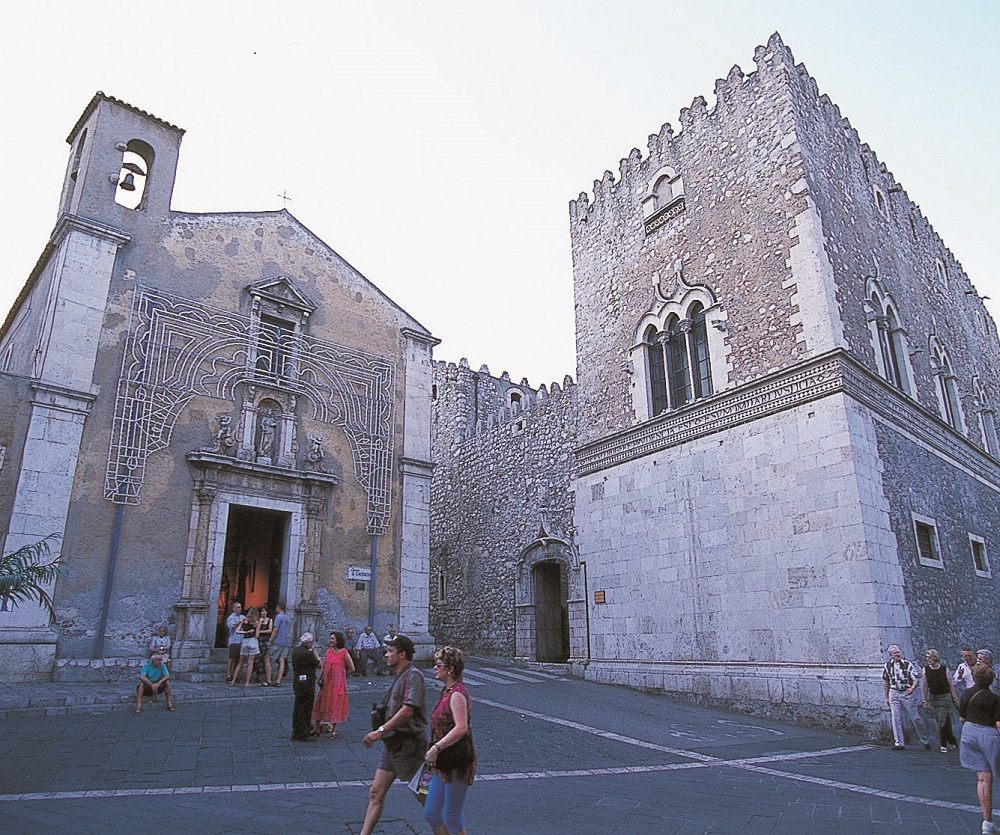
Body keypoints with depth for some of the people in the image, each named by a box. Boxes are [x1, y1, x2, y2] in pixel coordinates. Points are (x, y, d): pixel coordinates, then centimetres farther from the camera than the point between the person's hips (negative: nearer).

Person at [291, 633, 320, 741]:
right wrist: (314, 653, -3)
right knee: (306, 709, 2)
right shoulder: (308, 653, -22)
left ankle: (296, 733, 28)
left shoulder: (295, 651, 4)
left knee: (297, 708, 18)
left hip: (297, 682, 9)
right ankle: (303, 735, 9)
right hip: (307, 683, -9)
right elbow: (318, 664, -12)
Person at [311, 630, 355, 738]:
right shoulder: (328, 650, 4)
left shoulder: (344, 653, -9)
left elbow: (352, 669, -3)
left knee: (335, 705, 5)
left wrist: (341, 675, 6)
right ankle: (317, 728, 20)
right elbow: (323, 666, 7)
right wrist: (321, 677, -2)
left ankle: (333, 730, 18)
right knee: (321, 704, 8)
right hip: (326, 682, 4)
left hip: (338, 684, -4)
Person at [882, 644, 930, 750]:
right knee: (896, 719, 0)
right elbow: (886, 681, 13)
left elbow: (916, 679, -7)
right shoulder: (888, 665, 4)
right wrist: (886, 697, 15)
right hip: (894, 693, 3)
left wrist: (912, 688, -27)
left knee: (914, 718, 3)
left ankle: (924, 740, 22)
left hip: (907, 693, -3)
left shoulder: (907, 664, -6)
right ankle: (899, 742, 5)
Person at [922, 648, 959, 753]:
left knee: (942, 721, -8)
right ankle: (952, 741, 27)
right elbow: (925, 686, 4)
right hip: (933, 697, 3)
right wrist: (925, 700, 6)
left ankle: (943, 745, 4)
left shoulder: (944, 669, -10)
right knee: (942, 721, 9)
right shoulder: (925, 669, -3)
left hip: (944, 697, -3)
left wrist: (955, 698, 0)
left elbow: (951, 685, -1)